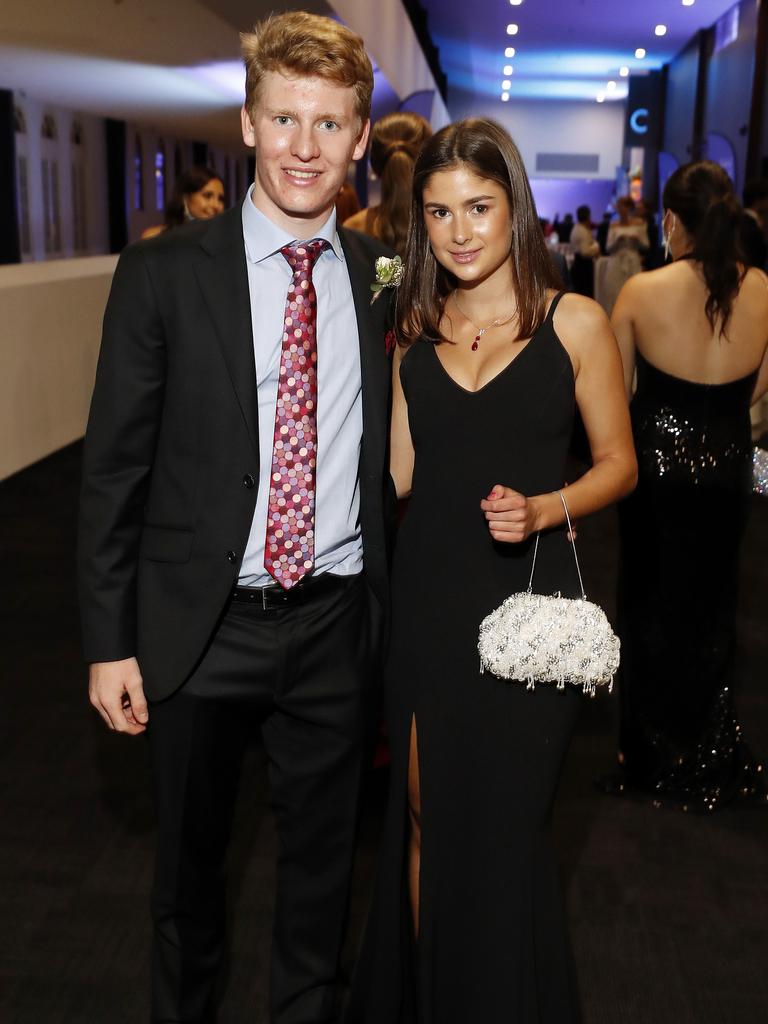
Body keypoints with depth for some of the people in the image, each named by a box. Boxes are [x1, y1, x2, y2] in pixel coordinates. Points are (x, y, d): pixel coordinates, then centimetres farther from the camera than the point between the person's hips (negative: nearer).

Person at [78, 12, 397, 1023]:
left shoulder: (384, 277, 1)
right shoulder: (162, 274, -8)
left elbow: (392, 450, 8)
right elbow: (114, 468, -6)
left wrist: (392, 609, 7)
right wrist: (109, 642, -7)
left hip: (337, 624, 2)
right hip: (202, 626, -1)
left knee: (322, 854, 19)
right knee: (189, 854, 19)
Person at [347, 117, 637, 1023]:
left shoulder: (574, 323, -3)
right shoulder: (415, 331, 7)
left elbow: (617, 464, 2)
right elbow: (399, 474, 7)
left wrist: (540, 508, -16)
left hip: (526, 602, -3)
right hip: (425, 600, 3)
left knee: (501, 827, 7)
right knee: (424, 819, 14)